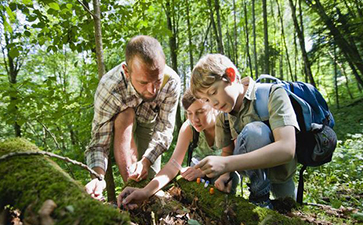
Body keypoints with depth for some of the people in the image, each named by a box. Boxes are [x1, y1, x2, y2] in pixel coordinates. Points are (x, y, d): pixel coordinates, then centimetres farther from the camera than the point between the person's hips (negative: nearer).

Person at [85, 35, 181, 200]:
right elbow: (99, 142, -37)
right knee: (125, 116, -38)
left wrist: (146, 161, -44)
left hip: (150, 120, 2)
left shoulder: (171, 81, -35)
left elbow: (164, 129, -29)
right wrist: (98, 177, -56)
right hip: (121, 121, -2)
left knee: (150, 177, -4)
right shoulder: (109, 88, -40)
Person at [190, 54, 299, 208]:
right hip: (254, 168, 7)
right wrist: (226, 174, -23)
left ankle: (260, 196, -14)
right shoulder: (223, 115, -4)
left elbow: (287, 149, -34)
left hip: (281, 165, -6)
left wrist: (226, 164, -40)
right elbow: (228, 153, 1)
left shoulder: (273, 94, -21)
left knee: (254, 130, -31)